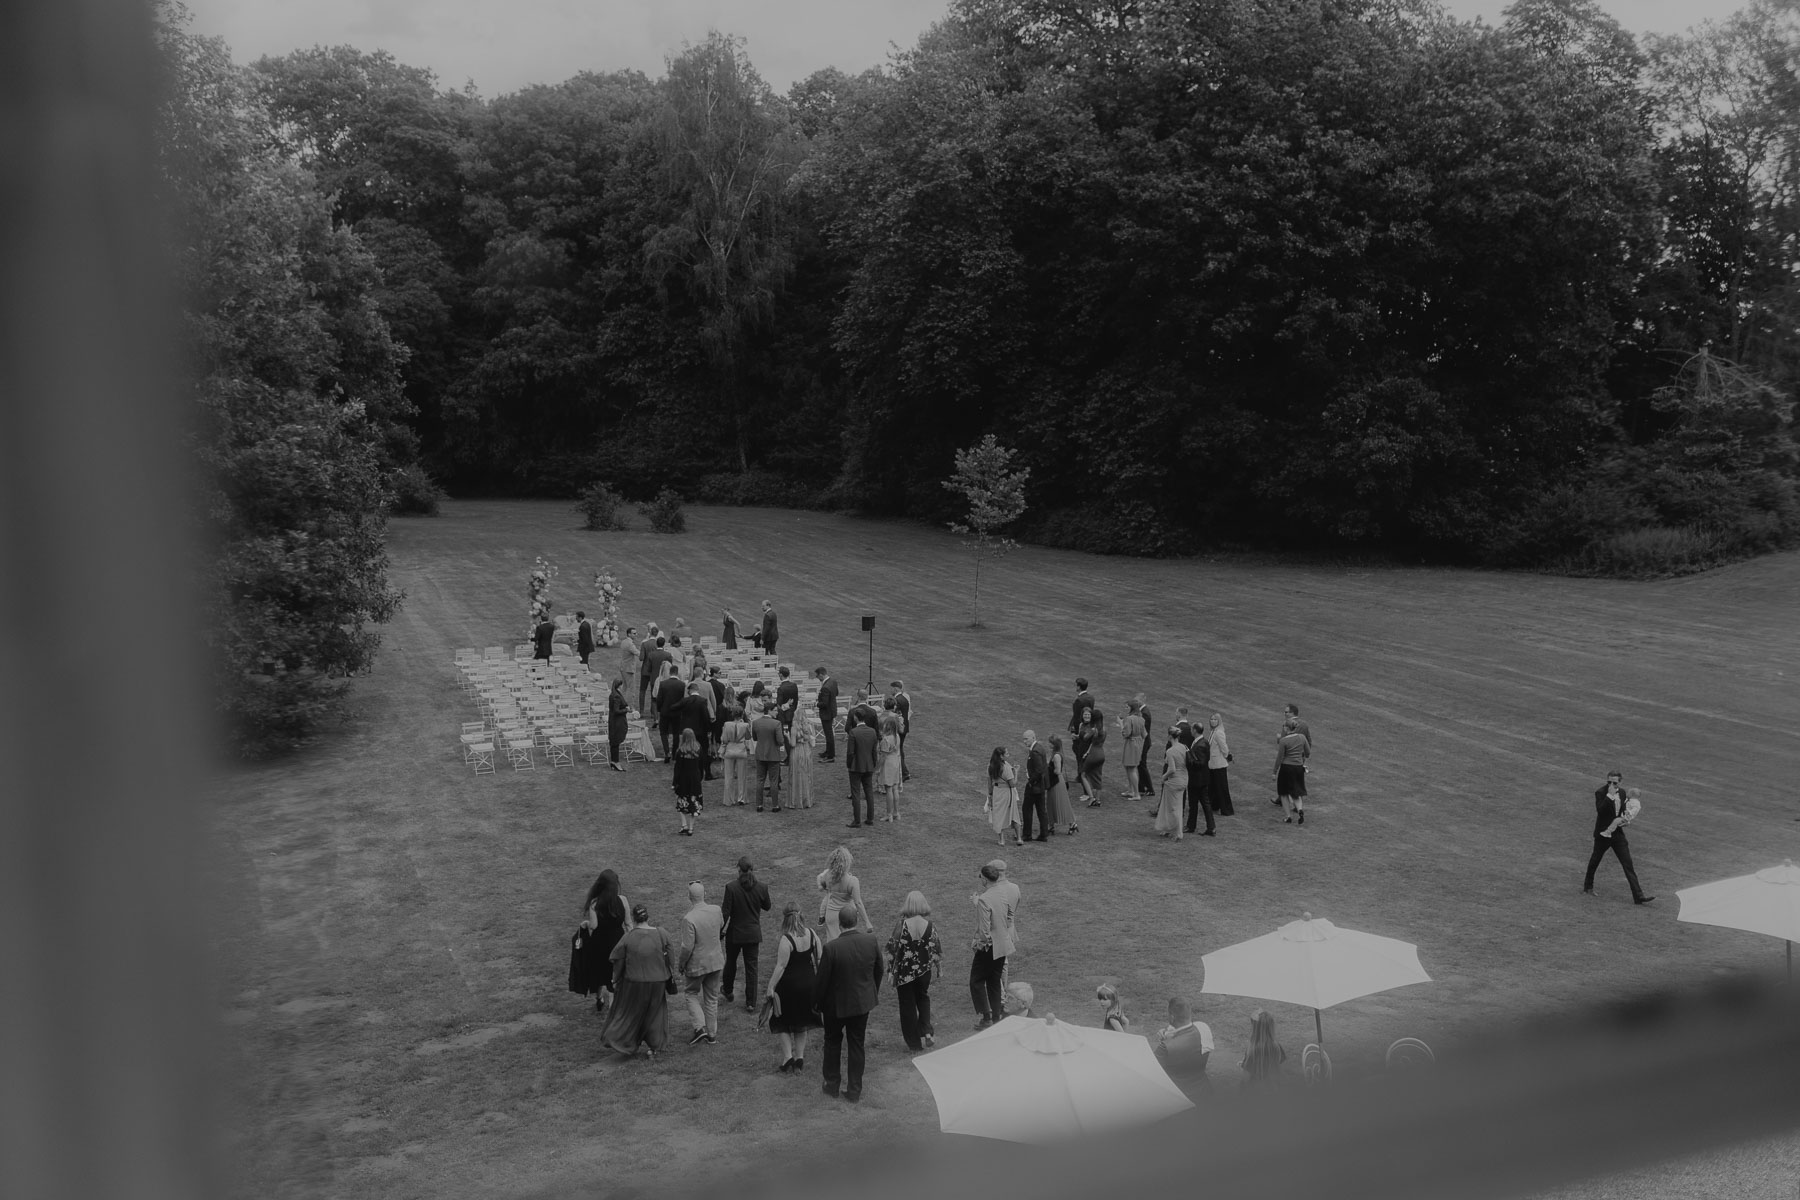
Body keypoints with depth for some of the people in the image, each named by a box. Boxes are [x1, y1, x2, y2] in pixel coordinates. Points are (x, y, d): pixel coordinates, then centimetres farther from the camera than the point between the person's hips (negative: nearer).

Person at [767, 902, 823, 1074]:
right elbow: (820, 959, 2)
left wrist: (770, 987, -14)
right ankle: (799, 1057, 19)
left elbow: (781, 967, -20)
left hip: (789, 984, -5)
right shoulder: (811, 934, -4)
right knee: (802, 1022, 20)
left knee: (783, 1021, 13)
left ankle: (788, 1056, 4)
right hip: (808, 983, 5)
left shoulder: (786, 940, -21)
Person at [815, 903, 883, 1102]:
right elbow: (879, 971, 0)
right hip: (863, 1002, 3)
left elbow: (822, 980, -16)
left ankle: (831, 1086, 32)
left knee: (832, 1042, 20)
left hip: (836, 1004, -3)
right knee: (856, 1044, 16)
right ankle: (854, 1091, 24)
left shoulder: (831, 948, -27)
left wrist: (818, 1003, 2)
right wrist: (873, 994, 17)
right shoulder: (871, 940, -15)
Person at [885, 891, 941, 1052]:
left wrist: (890, 970, -1)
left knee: (907, 1005, 10)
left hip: (905, 972, -2)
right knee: (923, 999, 25)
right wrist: (937, 967, 12)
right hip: (924, 971, 2)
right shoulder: (929, 925, -8)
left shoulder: (901, 924, -14)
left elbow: (893, 948, -10)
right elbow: (935, 949, -2)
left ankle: (914, 1044, 15)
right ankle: (926, 1032, 7)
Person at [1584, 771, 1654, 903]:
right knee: (1594, 861, 11)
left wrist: (1625, 818, -1)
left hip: (1617, 834, 4)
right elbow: (1600, 810, -27)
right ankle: (1587, 888, 33)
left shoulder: (1622, 793, 5)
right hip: (1602, 834, -4)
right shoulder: (1600, 793, -12)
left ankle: (1638, 896, -5)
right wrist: (1610, 795, -30)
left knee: (1628, 865, -2)